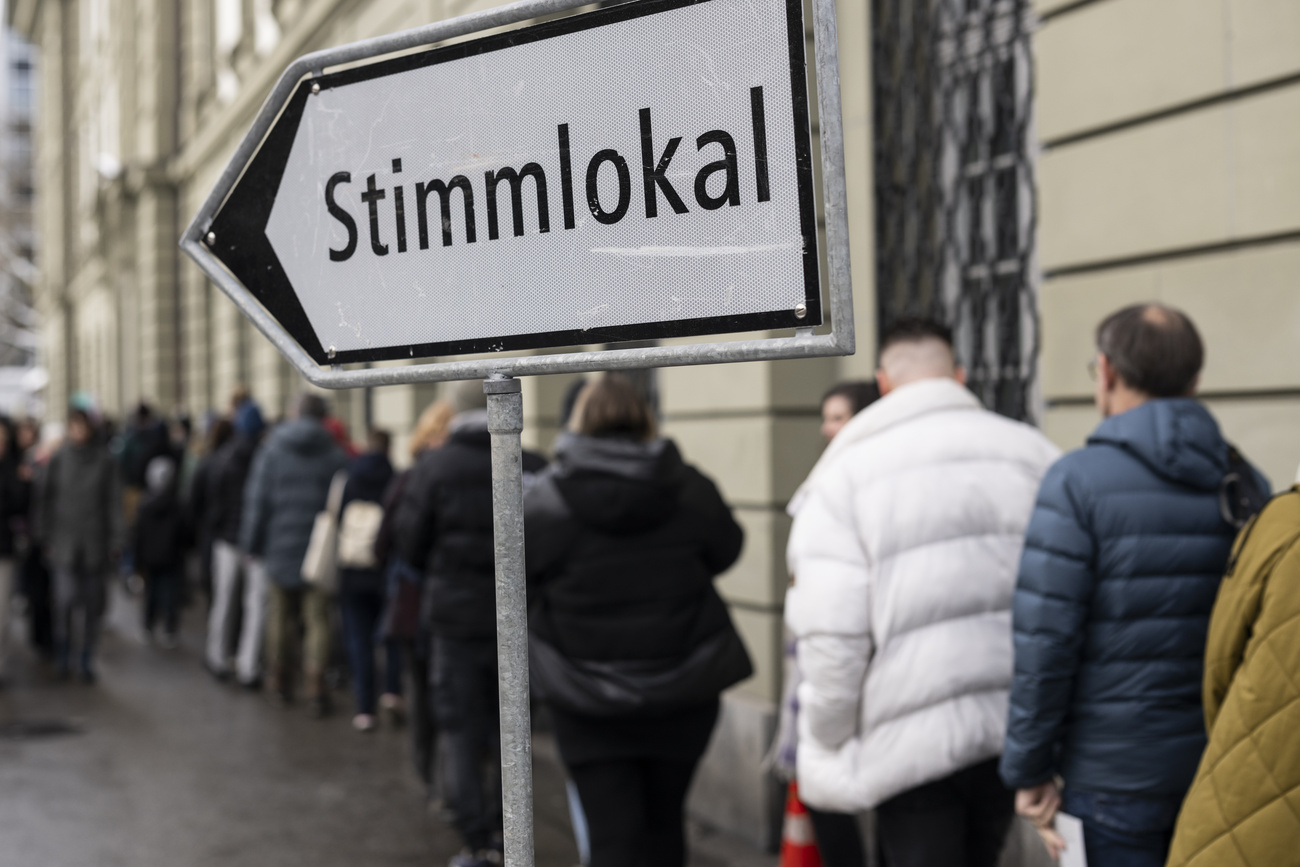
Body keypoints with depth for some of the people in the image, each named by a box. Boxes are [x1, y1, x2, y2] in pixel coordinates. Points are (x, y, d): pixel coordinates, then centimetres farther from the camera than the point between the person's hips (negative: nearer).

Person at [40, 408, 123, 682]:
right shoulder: (59, 459, 1)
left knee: (93, 603, 6)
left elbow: (114, 502, 0)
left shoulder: (104, 459, -1)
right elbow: (47, 499, 6)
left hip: (95, 544, 0)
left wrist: (115, 541, -3)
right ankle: (63, 656, 12)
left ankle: (87, 659, 19)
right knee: (65, 599, -7)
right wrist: (46, 536, 3)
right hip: (65, 543, 0)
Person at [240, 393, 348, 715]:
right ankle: (315, 690, -4)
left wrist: (253, 544, 8)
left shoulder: (272, 450, 1)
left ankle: (278, 682, 23)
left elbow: (257, 501, 0)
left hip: (281, 547, 1)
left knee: (280, 615, 15)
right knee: (318, 620, 1)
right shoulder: (337, 456, 0)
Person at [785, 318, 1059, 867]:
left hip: (912, 741, -4)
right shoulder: (1031, 451, 4)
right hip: (1017, 729, 4)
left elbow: (831, 635, -13)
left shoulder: (846, 473, -6)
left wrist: (828, 749, 0)